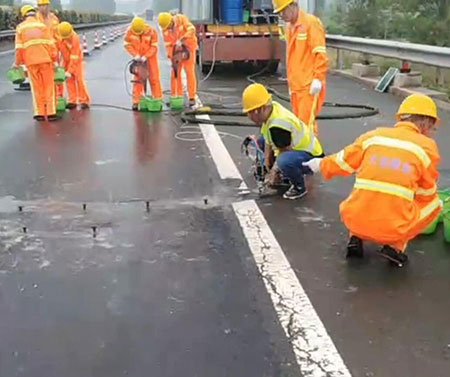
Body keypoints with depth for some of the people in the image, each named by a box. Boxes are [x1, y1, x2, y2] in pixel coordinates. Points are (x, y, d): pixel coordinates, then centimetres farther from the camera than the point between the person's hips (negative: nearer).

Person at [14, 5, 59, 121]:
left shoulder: (20, 28, 6)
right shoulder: (42, 25, 4)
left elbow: (19, 47, 3)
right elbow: (50, 44, 0)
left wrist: (18, 62, 12)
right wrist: (54, 59, 6)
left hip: (30, 61, 1)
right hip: (45, 59, -1)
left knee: (36, 87, 10)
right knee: (48, 86, 4)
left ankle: (39, 113, 9)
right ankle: (51, 113, -1)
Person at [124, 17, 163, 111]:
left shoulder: (151, 31, -22)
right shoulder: (130, 31, -17)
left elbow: (154, 46, -17)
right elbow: (127, 44, -8)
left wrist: (145, 57, -24)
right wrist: (135, 55, -19)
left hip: (150, 56, -1)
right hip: (138, 57, 1)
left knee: (154, 77, 1)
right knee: (138, 78, 0)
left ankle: (158, 99, 10)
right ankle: (136, 101, 3)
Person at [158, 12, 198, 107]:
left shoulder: (181, 19, -15)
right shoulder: (165, 29, -5)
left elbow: (192, 29, -25)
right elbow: (168, 44, -3)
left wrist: (181, 40, -33)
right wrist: (172, 58, -11)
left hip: (188, 47, -4)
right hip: (177, 50, 4)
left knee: (190, 72, -8)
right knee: (175, 73, 1)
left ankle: (192, 98, -6)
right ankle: (177, 97, 9)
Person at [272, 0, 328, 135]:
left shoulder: (311, 22, -9)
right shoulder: (289, 26, 16)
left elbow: (320, 54, -14)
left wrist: (317, 78, -18)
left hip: (310, 85, -8)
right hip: (295, 85, 8)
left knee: (306, 123, -10)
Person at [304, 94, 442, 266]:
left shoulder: (373, 135, 8)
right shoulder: (427, 146, 2)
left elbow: (342, 162, 18)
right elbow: (427, 193, 10)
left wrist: (321, 164, 38)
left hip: (355, 222, 4)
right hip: (394, 230, -4)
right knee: (434, 202, 22)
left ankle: (356, 238, 16)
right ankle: (395, 246, 7)